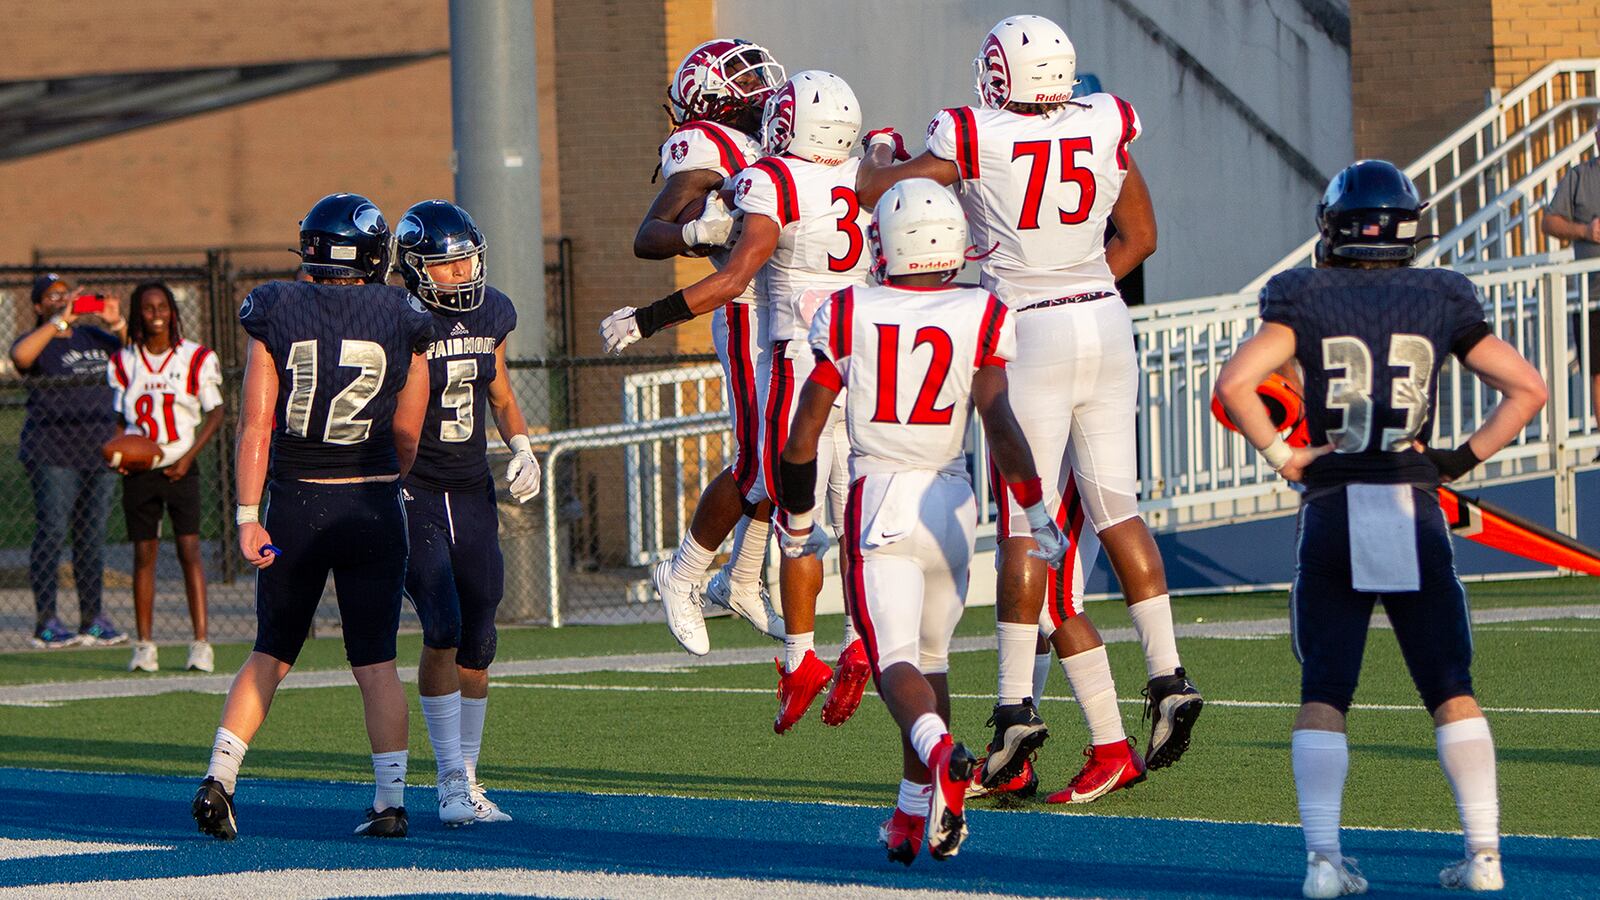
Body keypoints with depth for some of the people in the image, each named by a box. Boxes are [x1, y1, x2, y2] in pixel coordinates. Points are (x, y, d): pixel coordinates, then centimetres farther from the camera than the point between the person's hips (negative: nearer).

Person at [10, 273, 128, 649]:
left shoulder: (92, 336, 17)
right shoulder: (37, 341, -1)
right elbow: (21, 355, -24)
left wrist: (117, 323, 1)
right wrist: (59, 322, -21)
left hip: (100, 448, 6)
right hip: (54, 452, -6)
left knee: (93, 534, 7)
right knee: (52, 532, -8)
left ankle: (93, 619, 12)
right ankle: (45, 624, -7)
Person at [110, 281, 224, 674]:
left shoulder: (196, 358, 1)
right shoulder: (124, 362, 8)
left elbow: (215, 413, 2)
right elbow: (120, 417, 15)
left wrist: (189, 455, -9)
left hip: (180, 469, -2)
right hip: (138, 469, 2)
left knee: (189, 550, -9)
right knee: (144, 554, 3)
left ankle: (201, 643, -11)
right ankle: (144, 646, 6)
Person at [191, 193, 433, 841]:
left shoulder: (275, 315, -4)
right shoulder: (403, 324, -2)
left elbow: (256, 425, -8)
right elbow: (406, 436, 4)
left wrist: (248, 515, -7)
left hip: (294, 505, 1)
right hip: (372, 506, -1)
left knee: (272, 653, 14)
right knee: (375, 660, 7)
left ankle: (219, 776, 2)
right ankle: (391, 799, 4)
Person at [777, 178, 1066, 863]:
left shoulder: (846, 317, 0)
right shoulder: (981, 319, -2)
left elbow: (802, 438, 3)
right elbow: (999, 425, -12)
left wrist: (796, 524, 17)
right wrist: (1037, 515, -4)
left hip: (875, 500, -2)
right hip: (948, 500, 2)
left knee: (895, 662, -7)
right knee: (931, 656, 20)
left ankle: (939, 750, -39)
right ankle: (914, 817, 23)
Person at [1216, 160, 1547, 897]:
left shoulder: (1306, 303, 1)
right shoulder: (1440, 305, 5)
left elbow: (1234, 382, -13)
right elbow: (1527, 388, 4)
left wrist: (1281, 457, -3)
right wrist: (1466, 458, 8)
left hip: (1332, 512, -1)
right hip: (1414, 511, 1)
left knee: (1322, 696, 6)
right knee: (1451, 692, 9)